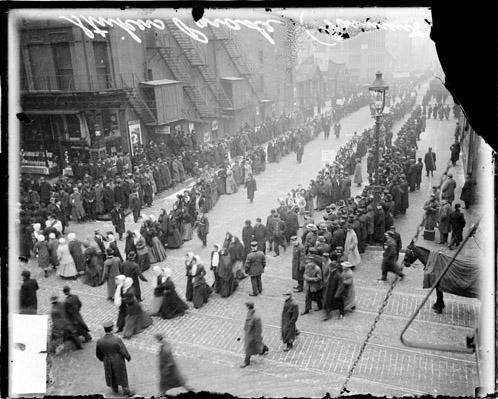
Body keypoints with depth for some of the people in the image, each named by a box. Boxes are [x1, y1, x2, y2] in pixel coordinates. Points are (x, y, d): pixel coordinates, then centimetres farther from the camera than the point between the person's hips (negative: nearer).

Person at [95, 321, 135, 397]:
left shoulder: (99, 341, -20)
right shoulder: (117, 340, -31)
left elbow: (98, 353, -3)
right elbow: (124, 351, -21)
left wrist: (102, 359, 18)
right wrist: (128, 357, -1)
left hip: (107, 362, 3)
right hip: (118, 362, -3)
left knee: (111, 375, 28)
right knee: (122, 376, 18)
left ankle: (115, 389, 50)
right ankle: (126, 391, 34)